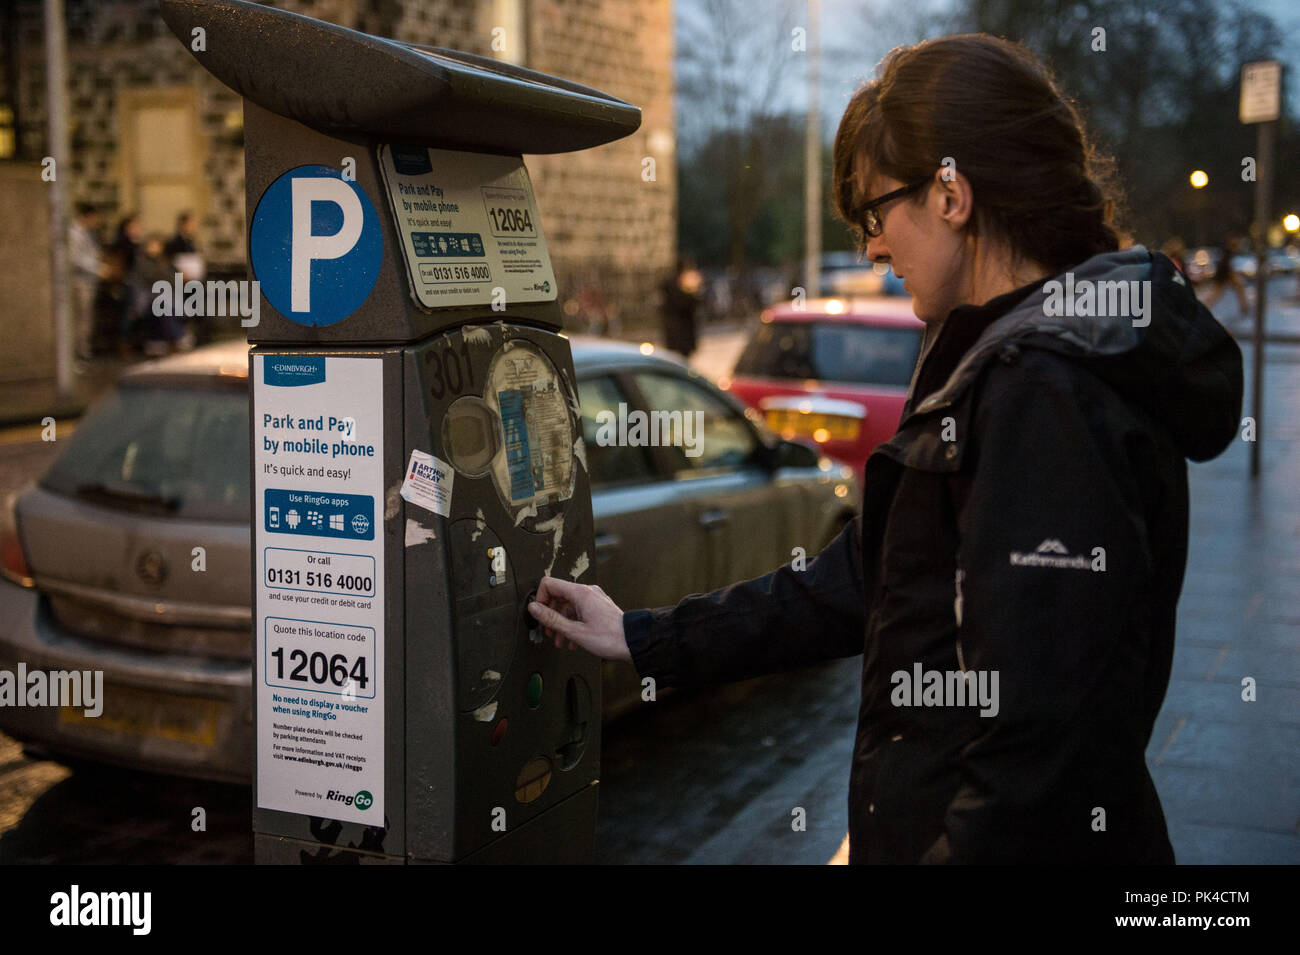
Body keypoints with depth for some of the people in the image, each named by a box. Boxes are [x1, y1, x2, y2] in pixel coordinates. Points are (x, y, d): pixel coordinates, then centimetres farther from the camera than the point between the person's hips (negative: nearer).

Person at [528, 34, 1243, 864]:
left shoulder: (1045, 396, -23)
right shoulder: (1002, 365, 10)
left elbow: (1037, 732, -28)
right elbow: (864, 581, 13)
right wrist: (642, 641, 13)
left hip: (1029, 840, -9)